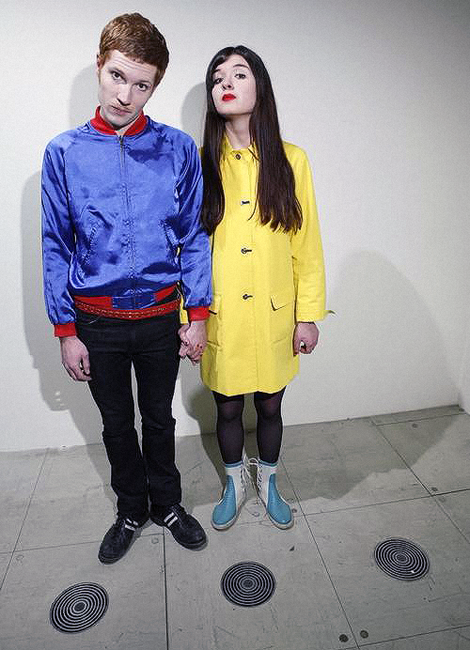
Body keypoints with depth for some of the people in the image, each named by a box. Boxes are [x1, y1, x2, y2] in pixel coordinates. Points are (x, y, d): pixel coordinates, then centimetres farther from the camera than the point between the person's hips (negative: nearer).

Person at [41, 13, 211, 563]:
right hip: (97, 321, 1)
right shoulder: (64, 153, -4)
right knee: (116, 424, 18)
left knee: (159, 419, 18)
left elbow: (194, 235, -1)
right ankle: (131, 511, 41)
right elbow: (56, 247, -1)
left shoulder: (177, 149, -5)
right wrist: (66, 331, -2)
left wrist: (197, 315, -4)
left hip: (160, 316, 0)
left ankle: (166, 504, 42)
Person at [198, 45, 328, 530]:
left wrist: (309, 314, -3)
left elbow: (307, 245, 0)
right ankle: (235, 485, 42)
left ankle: (267, 483, 43)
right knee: (228, 408, 15)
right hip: (220, 315, 0)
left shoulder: (291, 160, -1)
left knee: (270, 405, 16)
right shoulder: (201, 163, -1)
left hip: (274, 314, 0)